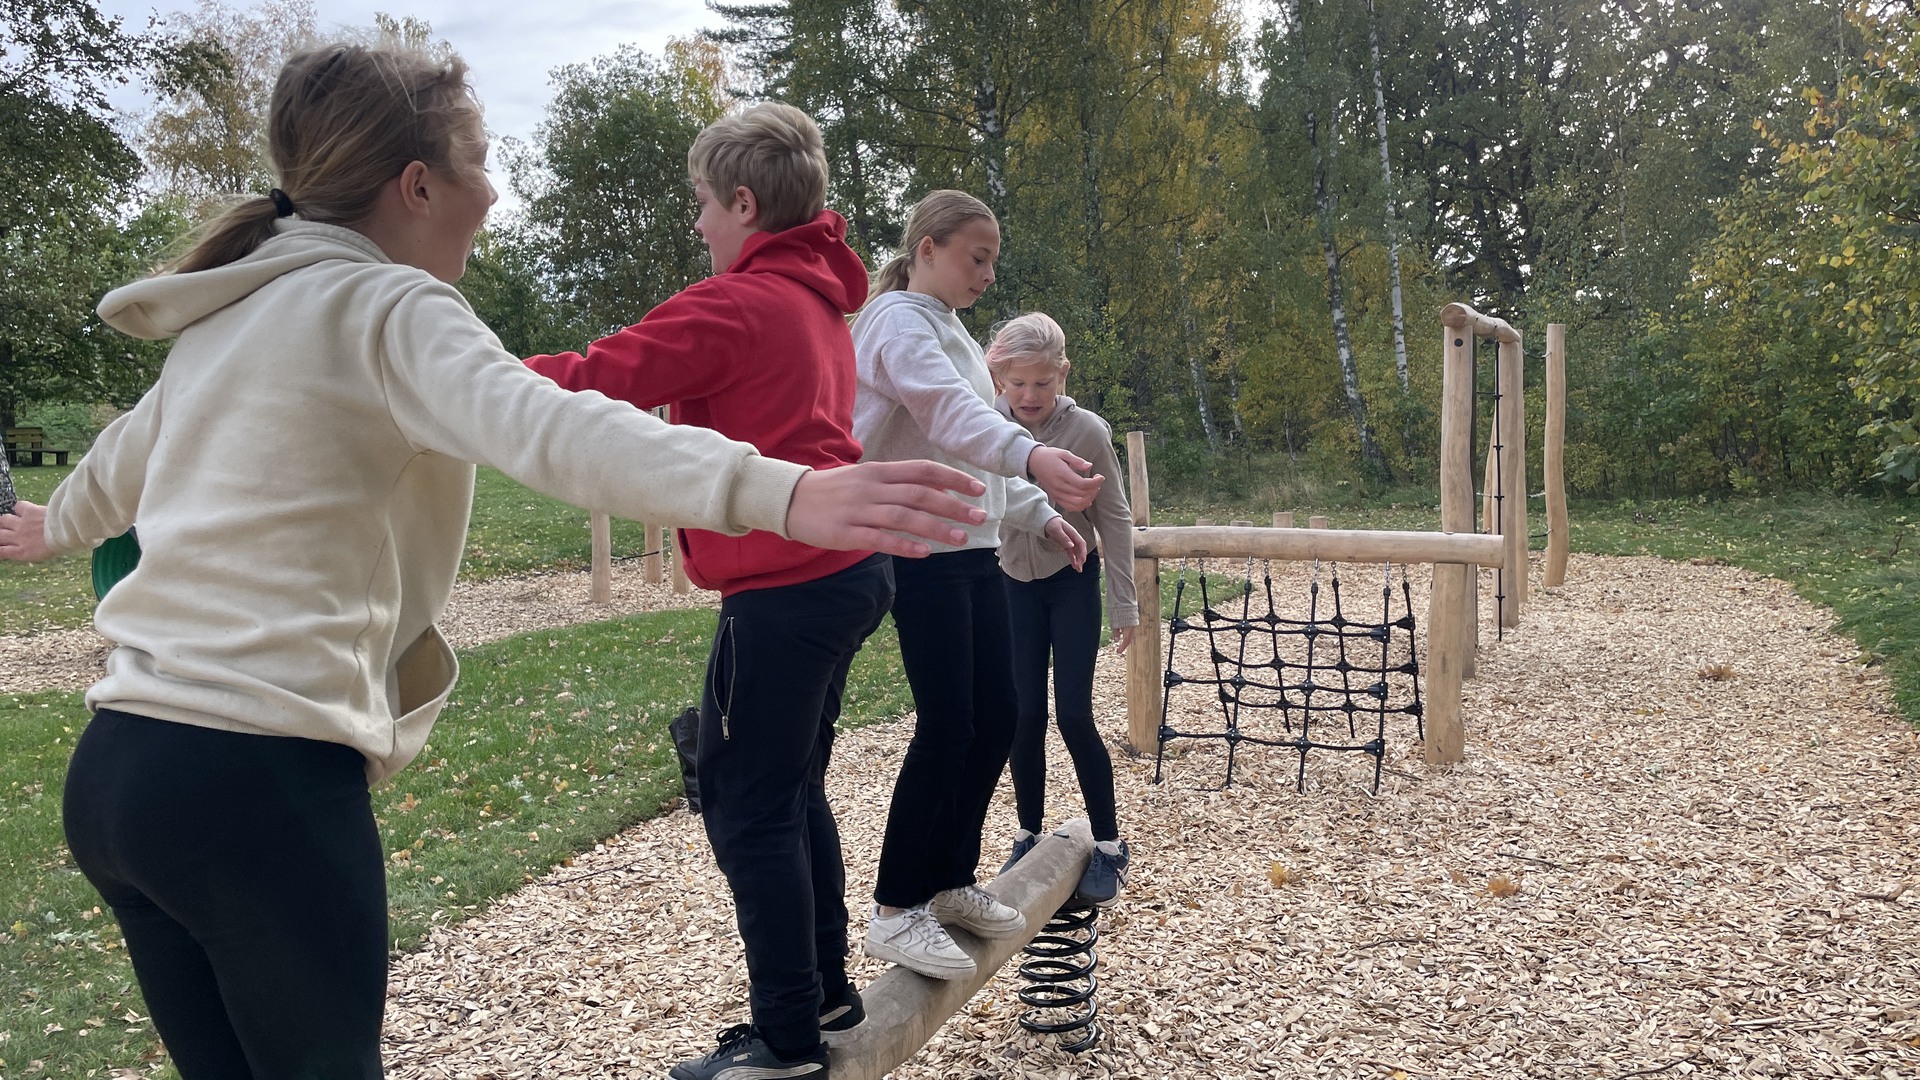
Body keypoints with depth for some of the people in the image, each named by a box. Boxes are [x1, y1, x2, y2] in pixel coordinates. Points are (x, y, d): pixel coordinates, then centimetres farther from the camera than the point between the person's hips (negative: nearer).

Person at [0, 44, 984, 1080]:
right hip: (257, 779, -8)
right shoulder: (387, 307, -10)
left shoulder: (233, 315, 15)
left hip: (113, 764, 8)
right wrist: (777, 492, -45)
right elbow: (545, 429, -31)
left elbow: (123, 458, 34)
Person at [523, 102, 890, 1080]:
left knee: (747, 808, 0)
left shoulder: (737, 304, -12)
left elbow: (599, 382, -13)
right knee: (792, 791, 19)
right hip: (846, 569, 10)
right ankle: (827, 990, 30)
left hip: (786, 587, -10)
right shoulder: (818, 300, 16)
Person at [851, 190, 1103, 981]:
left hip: (973, 551, 10)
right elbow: (950, 414, -29)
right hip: (922, 553, -10)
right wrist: (1032, 457, -45)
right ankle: (895, 912, 2)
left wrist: (1041, 513, 15)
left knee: (996, 718, 9)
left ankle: (951, 882, 23)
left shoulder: (951, 331, 21)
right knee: (947, 728, -11)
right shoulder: (898, 321, -9)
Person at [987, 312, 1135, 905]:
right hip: (1012, 585, 2)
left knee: (1073, 715, -5)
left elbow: (1113, 518, -8)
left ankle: (1108, 845, 10)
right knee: (1025, 715, 4)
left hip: (1071, 583, -2)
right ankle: (1029, 837, 21)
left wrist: (1123, 604, -5)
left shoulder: (1086, 431, -17)